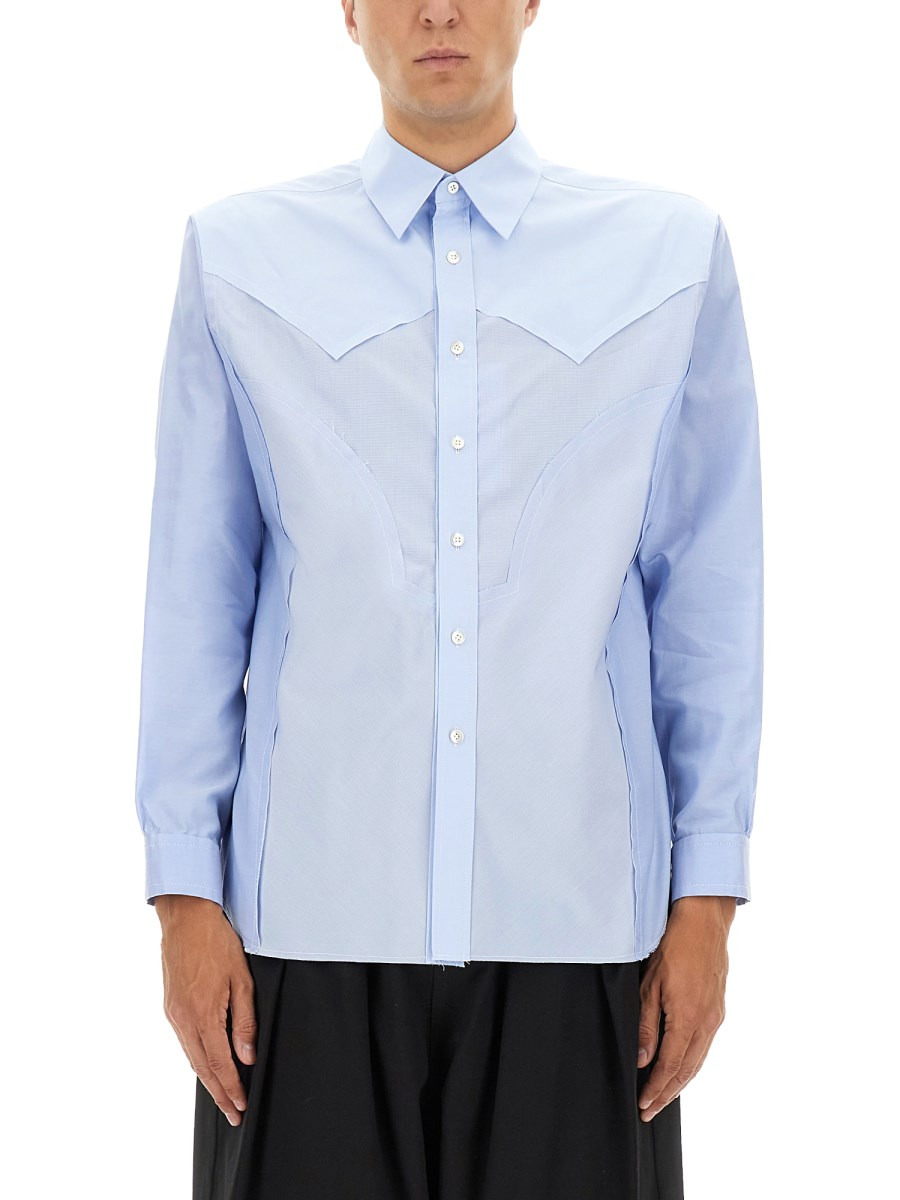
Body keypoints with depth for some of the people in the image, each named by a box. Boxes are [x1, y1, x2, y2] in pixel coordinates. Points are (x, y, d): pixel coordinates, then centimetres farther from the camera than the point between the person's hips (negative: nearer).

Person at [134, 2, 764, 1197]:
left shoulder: (672, 250, 5)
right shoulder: (239, 253, 5)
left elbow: (713, 594, 5)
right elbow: (195, 594, 5)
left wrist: (709, 896, 2)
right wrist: (186, 891, 2)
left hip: (578, 915, 0)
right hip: (313, 909, 0)